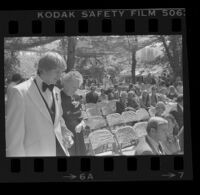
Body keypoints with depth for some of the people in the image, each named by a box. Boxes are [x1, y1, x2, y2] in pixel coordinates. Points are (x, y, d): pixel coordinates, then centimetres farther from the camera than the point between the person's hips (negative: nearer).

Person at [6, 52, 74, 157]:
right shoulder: (20, 92, -10)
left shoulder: (56, 91, 12)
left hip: (58, 150, 6)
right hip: (35, 152, -6)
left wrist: (65, 133, 6)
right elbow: (14, 133, -10)